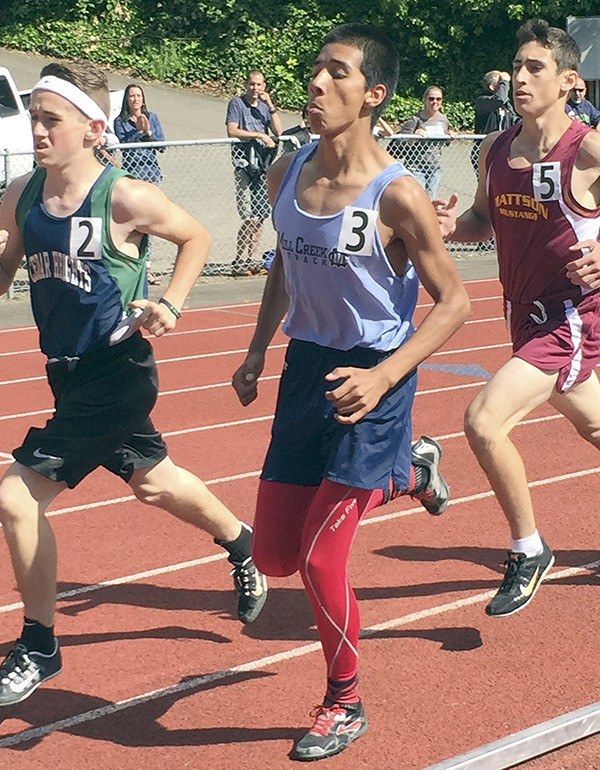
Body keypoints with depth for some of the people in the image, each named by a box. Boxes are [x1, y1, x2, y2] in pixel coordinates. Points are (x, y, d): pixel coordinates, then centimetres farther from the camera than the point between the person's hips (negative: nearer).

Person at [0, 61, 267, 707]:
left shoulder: (125, 199, -18)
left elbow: (196, 238, -1)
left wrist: (169, 306, -11)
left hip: (114, 373, -7)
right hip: (68, 371, 7)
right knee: (151, 480, 27)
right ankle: (239, 543, 55)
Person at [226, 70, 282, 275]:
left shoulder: (264, 105, 17)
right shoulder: (237, 103, 2)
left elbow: (278, 131, 7)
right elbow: (232, 131, -10)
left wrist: (270, 106, 0)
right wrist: (259, 135, -10)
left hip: (263, 162, 6)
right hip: (244, 162, -6)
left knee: (260, 215, 4)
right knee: (251, 217, -13)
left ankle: (251, 259, 10)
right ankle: (239, 261, -5)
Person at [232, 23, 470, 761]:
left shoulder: (396, 194, -20)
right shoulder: (286, 174, -1)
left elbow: (453, 301, -14)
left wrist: (383, 377, -25)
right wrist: (256, 353, 12)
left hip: (370, 380, -7)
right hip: (305, 368, 7)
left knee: (319, 560, -7)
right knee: (273, 557, 13)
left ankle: (344, 703, 21)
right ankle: (408, 470, 39)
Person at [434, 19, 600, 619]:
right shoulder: (495, 148, 2)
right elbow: (486, 220, 16)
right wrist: (454, 225, -6)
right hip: (526, 315, 8)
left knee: (483, 421, -19)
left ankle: (528, 552, 0)